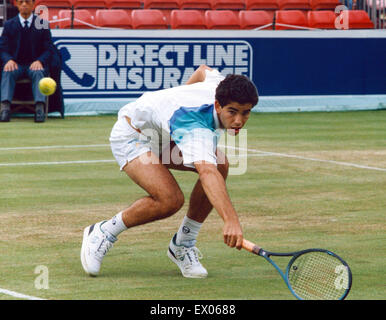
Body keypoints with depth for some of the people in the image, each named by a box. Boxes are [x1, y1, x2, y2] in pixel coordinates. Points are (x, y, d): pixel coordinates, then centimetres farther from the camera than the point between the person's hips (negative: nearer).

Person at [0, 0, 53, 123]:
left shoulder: (42, 24, 8)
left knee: (38, 72, -36)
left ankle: (40, 107, -51)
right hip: (16, 64, 1)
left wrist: (39, 61, -17)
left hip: (35, 64, -1)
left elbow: (48, 49, 4)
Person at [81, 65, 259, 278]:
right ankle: (102, 233, -5)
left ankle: (182, 245, -1)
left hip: (165, 132, 9)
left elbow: (204, 70, 8)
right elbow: (207, 174, -60)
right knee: (170, 200, -31)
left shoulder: (221, 86, -18)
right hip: (131, 136, -9)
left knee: (221, 165, -14)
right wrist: (230, 219, -73)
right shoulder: (197, 126, -43)